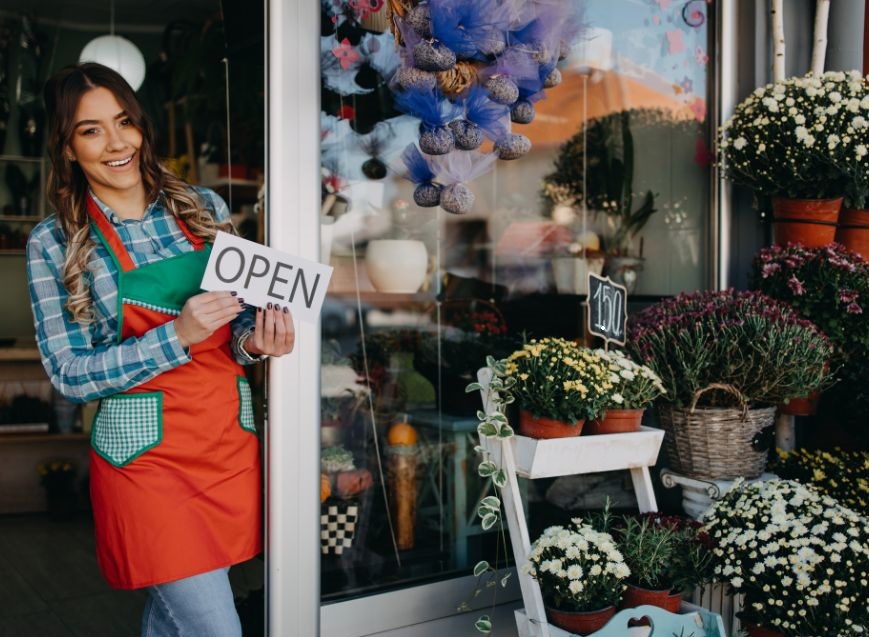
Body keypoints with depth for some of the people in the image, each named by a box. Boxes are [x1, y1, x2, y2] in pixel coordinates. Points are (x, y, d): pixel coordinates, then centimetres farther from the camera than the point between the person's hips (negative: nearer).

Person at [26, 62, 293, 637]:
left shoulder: (203, 207, 4)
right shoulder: (54, 243, -5)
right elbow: (70, 374, -7)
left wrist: (254, 342, -12)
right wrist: (178, 336, -20)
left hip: (231, 437, 4)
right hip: (144, 450, -4)